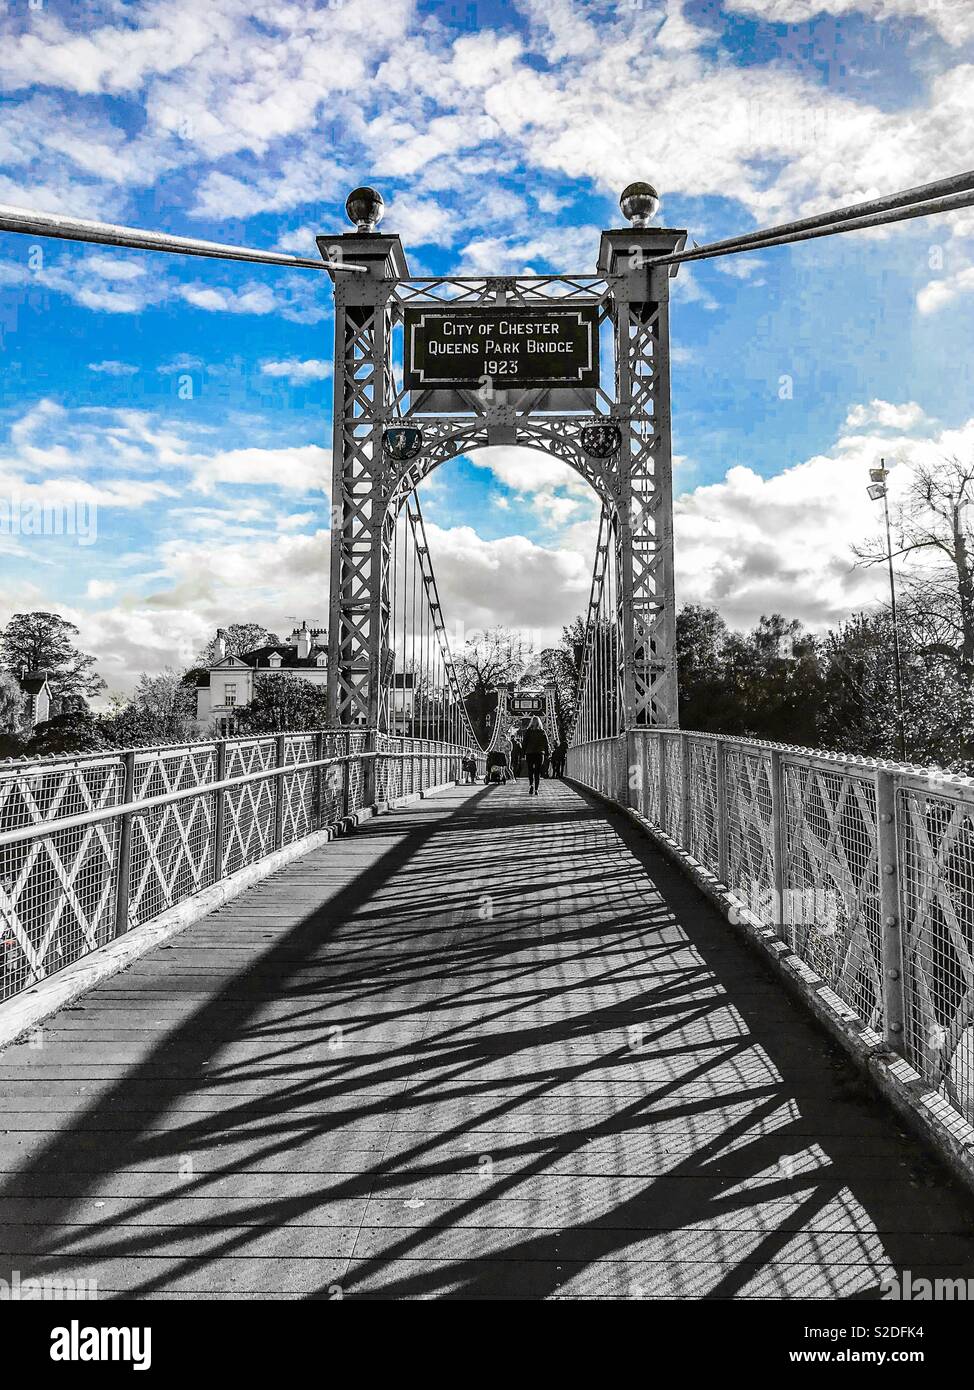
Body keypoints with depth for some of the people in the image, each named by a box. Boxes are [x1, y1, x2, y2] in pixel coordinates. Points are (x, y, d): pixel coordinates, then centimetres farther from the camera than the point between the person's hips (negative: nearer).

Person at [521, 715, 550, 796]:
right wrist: (547, 755, 7)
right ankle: (536, 790, 2)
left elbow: (524, 744, -4)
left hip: (529, 754, -1)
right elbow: (546, 744, 2)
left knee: (530, 771, 12)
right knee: (538, 772, 8)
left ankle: (531, 785, -13)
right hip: (540, 753, 1)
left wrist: (523, 754, 1)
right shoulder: (542, 732, 1)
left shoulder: (528, 731, -3)